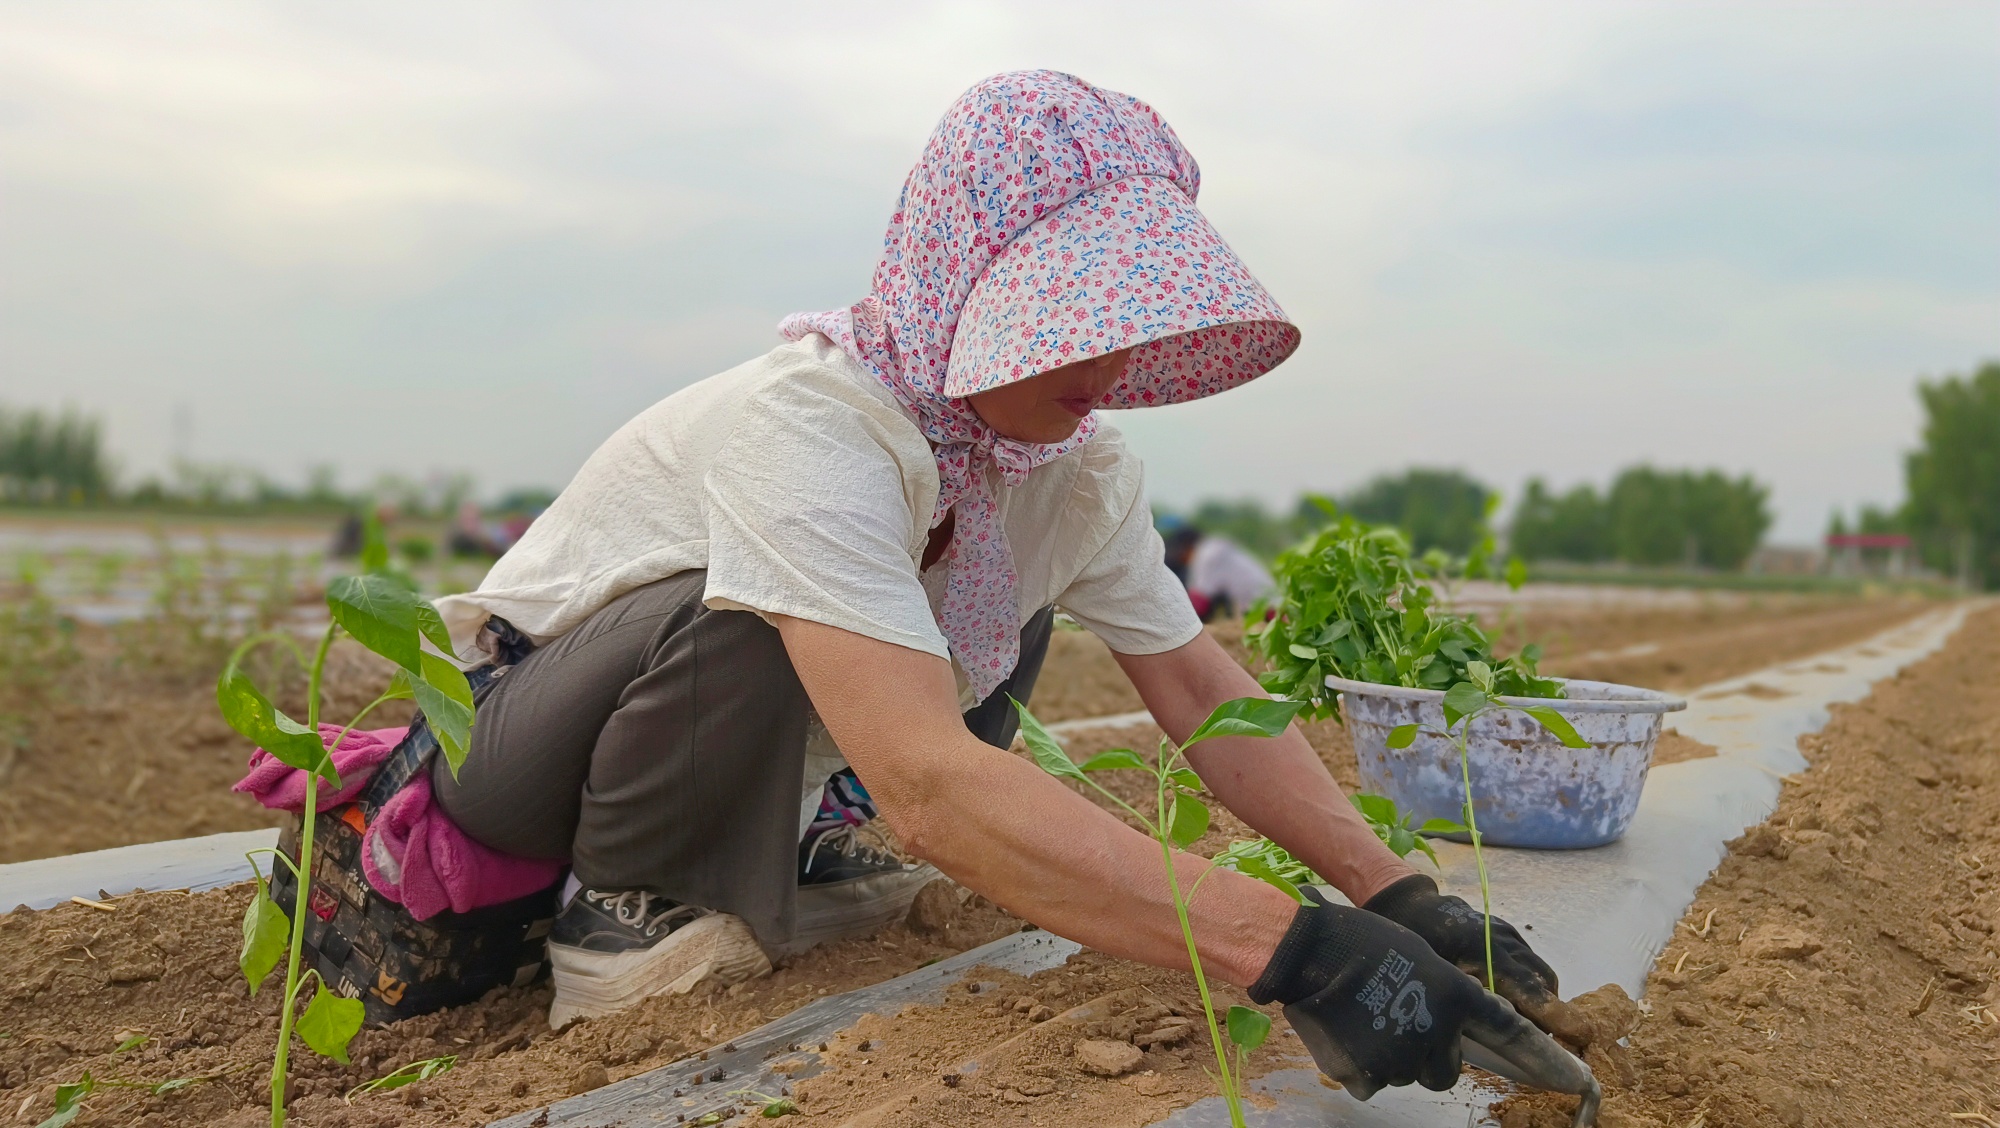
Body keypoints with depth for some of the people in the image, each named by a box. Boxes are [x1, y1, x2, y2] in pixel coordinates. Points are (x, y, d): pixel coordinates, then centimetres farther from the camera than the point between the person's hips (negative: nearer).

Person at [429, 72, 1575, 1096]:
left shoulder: (1078, 469, -12)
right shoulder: (809, 430, -36)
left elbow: (1200, 686, -10)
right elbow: (927, 783, -47)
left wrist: (1393, 889, -22)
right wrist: (1295, 948, -51)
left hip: (768, 755, 7)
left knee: (1009, 614, -5)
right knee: (752, 623, -35)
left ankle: (790, 865, 7)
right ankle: (623, 920, -9)